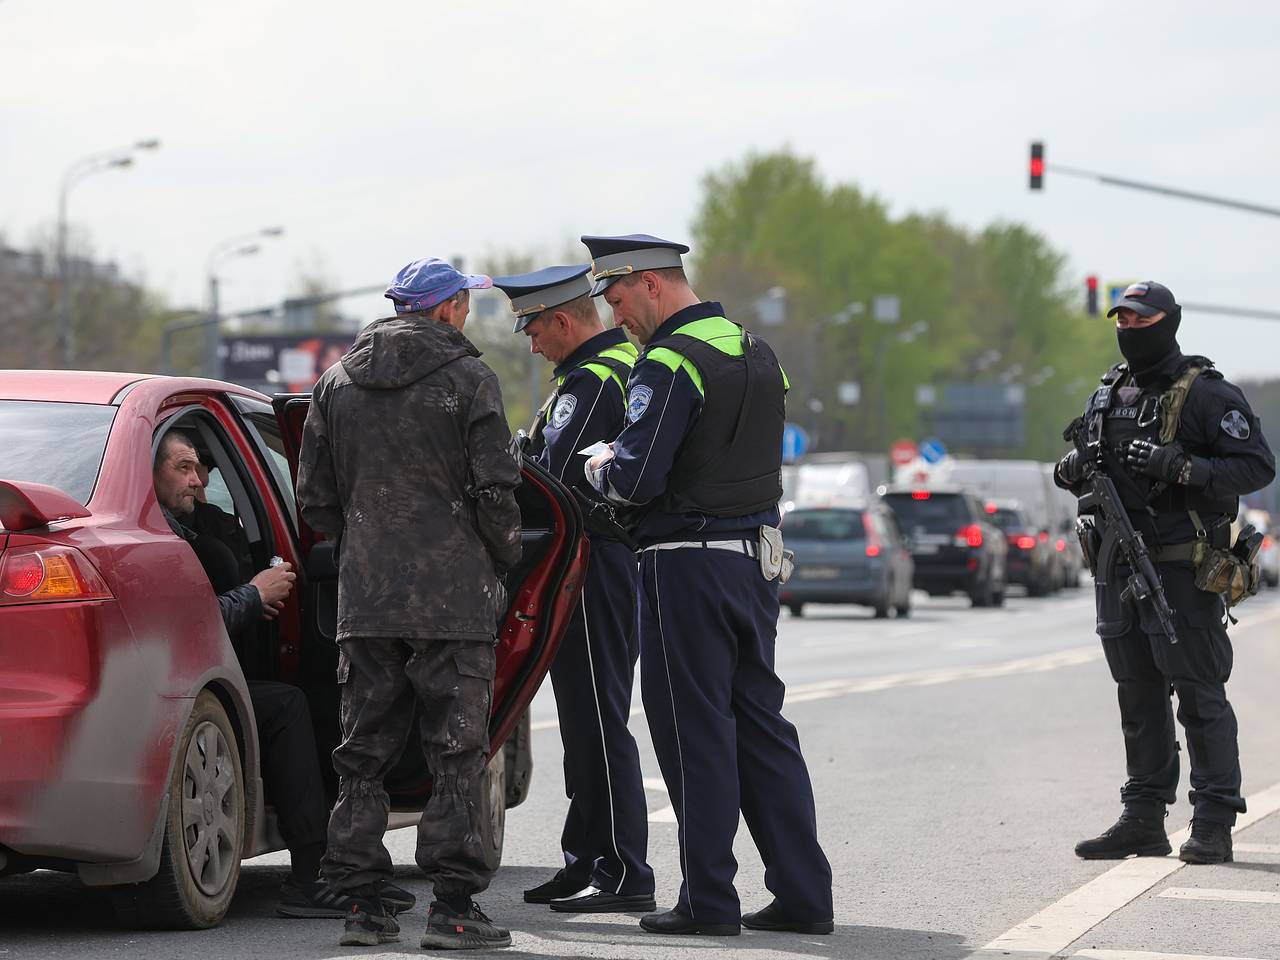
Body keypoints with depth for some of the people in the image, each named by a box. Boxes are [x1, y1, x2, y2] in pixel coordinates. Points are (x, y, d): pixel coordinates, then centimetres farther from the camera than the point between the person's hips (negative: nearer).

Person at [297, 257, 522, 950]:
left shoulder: (337, 382, 10)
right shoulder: (468, 379, -5)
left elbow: (314, 496, 11)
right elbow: (495, 489, -8)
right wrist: (504, 558, 7)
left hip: (365, 598, 4)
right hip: (453, 596, -4)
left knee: (364, 751, 9)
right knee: (456, 753, 0)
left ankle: (360, 903, 7)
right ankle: (452, 905, -3)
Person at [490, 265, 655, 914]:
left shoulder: (591, 382, -16)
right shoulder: (630, 363, 16)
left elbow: (552, 475, -22)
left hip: (593, 563, -10)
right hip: (622, 554, 10)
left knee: (597, 719, -8)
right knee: (588, 719, 14)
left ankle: (624, 873, -6)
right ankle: (585, 863, 20)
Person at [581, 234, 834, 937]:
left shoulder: (670, 363, -15)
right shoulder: (757, 353, 14)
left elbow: (636, 478, -22)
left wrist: (600, 468, 1)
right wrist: (626, 459, 16)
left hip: (687, 564, -8)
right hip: (756, 556, 8)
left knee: (695, 729, -1)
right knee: (761, 723, 11)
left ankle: (709, 898, 2)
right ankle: (803, 894, 11)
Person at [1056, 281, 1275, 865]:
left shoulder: (1207, 394, -5)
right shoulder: (1108, 395, 15)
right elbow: (1080, 472, 26)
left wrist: (1181, 467, -22)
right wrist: (1072, 470, 1)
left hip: (1183, 572, -7)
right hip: (1119, 570, 7)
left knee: (1200, 696, -6)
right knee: (1138, 700, 10)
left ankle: (1213, 825, -3)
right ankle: (1143, 821, 15)